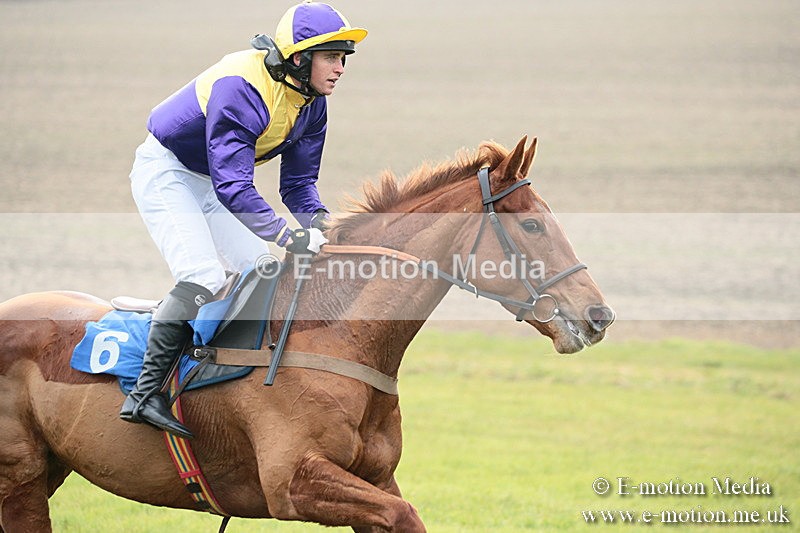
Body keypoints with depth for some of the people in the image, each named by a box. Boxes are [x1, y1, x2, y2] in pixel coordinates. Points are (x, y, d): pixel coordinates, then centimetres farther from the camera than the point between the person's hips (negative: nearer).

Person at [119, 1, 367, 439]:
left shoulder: (311, 102, -5)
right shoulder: (240, 87, -33)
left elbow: (299, 182, 1)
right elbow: (232, 187, -37)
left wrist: (320, 224, -20)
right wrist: (289, 237, -42)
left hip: (210, 184, 9)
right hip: (165, 173, -9)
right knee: (203, 278, -24)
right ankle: (144, 394, -23)